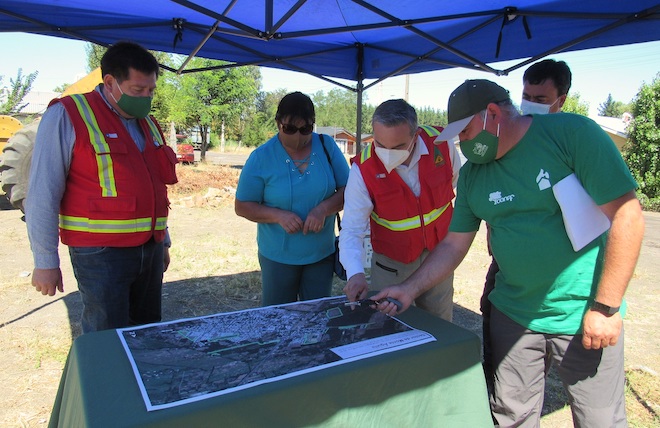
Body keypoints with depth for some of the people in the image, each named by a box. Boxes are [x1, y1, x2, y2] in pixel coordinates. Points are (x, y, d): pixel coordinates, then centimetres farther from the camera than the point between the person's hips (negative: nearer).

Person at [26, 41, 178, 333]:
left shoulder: (147, 123, 14)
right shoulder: (67, 116, -8)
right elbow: (43, 196, -9)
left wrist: (163, 242, 21)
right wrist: (45, 261, -9)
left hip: (150, 250, 7)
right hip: (101, 254, -6)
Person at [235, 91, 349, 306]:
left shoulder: (327, 146, -5)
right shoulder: (261, 157, -9)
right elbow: (242, 206, -6)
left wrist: (324, 208, -23)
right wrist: (278, 215, -22)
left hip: (322, 254, 2)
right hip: (278, 256, -1)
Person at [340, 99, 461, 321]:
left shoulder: (441, 143, -18)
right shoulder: (363, 168, -24)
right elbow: (351, 230, -24)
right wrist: (355, 273, -39)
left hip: (439, 253, 2)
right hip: (392, 262, -2)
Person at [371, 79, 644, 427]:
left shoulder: (573, 133, -12)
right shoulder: (471, 174, 3)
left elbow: (626, 216, -14)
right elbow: (454, 245, 7)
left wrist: (605, 306, -15)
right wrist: (409, 290, 0)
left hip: (585, 317, -3)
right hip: (513, 316, 4)